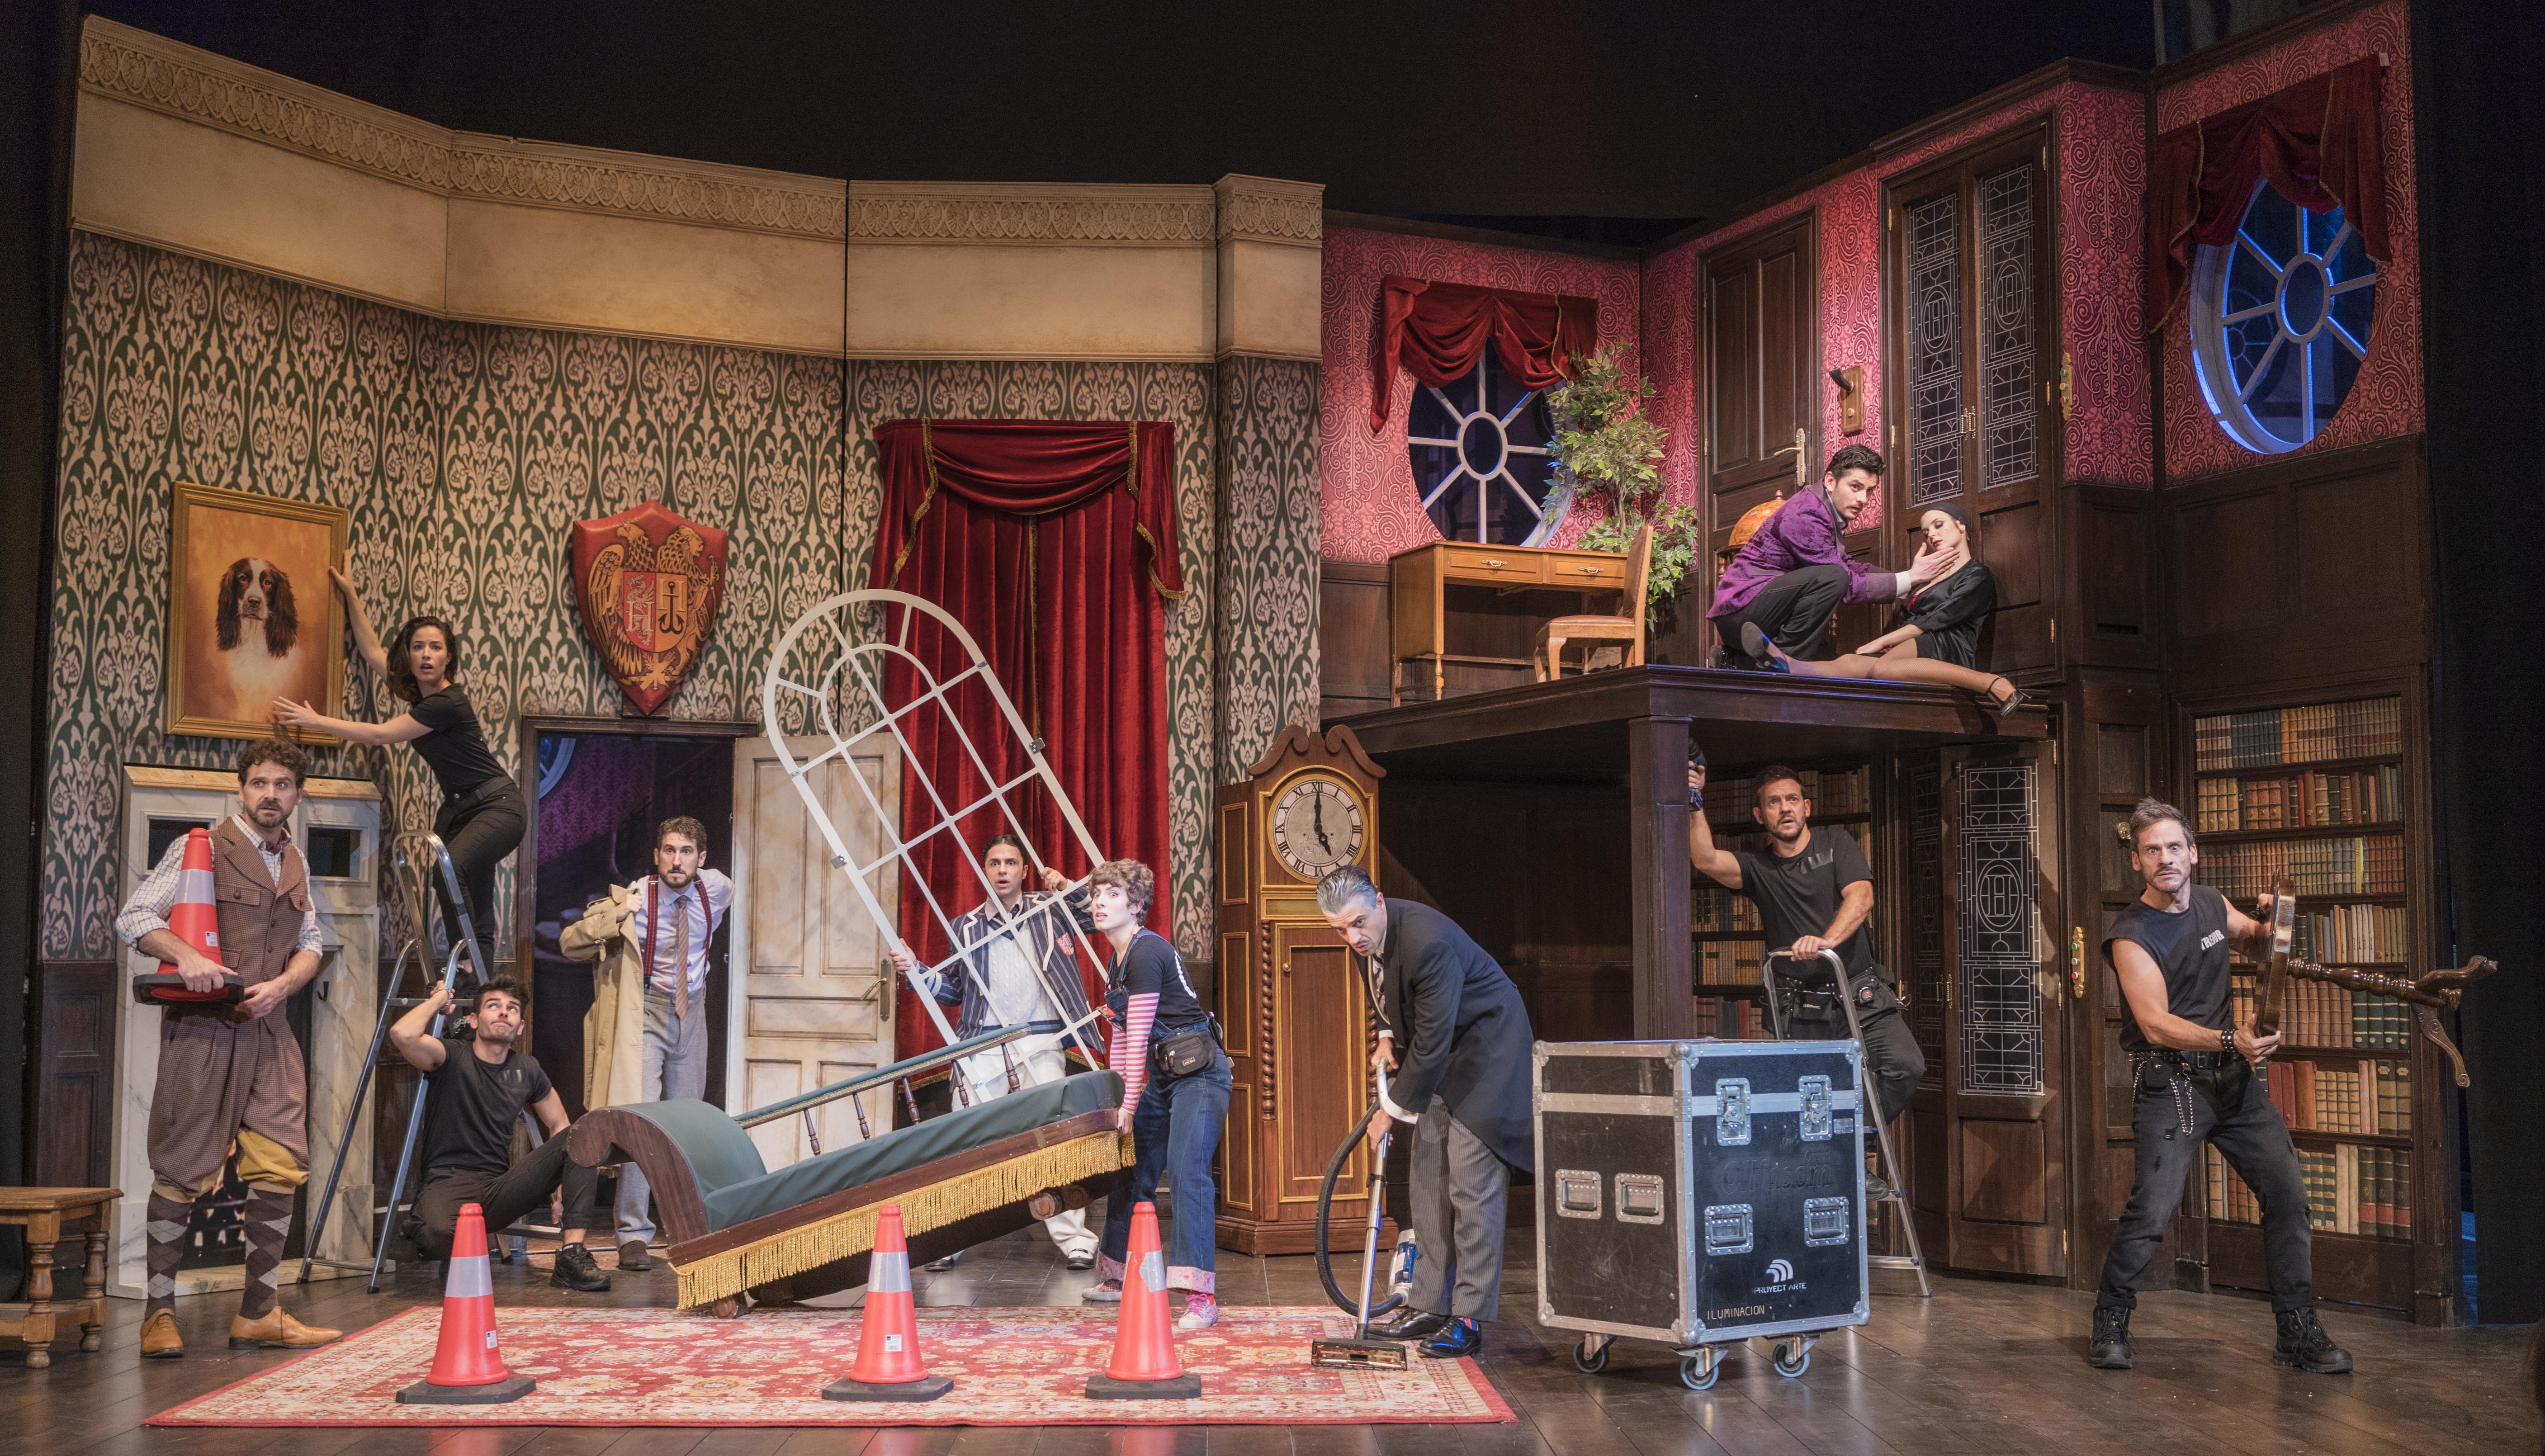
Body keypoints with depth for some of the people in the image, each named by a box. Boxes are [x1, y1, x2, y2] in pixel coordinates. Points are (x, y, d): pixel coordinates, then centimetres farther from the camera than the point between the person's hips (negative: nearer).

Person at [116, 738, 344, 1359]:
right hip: (202, 1028, -6)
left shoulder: (297, 865, 16)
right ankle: (159, 1312, 7)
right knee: (183, 1170, -2)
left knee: (281, 1166, 1)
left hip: (268, 1028, 6)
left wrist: (280, 986, -4)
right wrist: (185, 955, -24)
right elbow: (133, 918, -6)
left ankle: (258, 1313, 8)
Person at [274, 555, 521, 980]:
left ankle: (474, 975, -31)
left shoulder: (447, 702, -19)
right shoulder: (419, 691, 7)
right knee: (477, 925, 1)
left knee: (449, 868, -32)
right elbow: (373, 651, 22)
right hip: (459, 808, 9)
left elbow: (379, 735, -17)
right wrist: (351, 594, 24)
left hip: (497, 805, -9)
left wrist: (315, 721, -9)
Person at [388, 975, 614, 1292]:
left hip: (500, 1190, 5)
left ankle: (572, 1257, -23)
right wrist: (439, 998, -6)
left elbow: (559, 1125, 22)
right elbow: (402, 1035, -26)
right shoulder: (453, 1057, -4)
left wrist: (557, 1175, 4)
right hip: (448, 1186, -5)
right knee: (440, 1235, -40)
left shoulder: (526, 1070, 11)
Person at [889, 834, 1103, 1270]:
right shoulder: (966, 927, 15)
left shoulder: (1049, 908, 10)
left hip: (1041, 1041, -2)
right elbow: (956, 991, 18)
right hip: (983, 1043, 2)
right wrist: (916, 970, 4)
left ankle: (1075, 1241, -1)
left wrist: (1070, 889, 0)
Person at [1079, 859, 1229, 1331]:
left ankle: (1201, 1296, -24)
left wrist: (1129, 1106, -14)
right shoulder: (1117, 960, 14)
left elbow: (1138, 1036, -17)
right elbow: (1122, 1038, 20)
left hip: (1199, 1071, -10)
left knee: (1186, 1171, -20)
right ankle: (1119, 1279, 27)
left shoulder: (1147, 952, -17)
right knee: (1132, 1172, 13)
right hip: (1162, 1076, 10)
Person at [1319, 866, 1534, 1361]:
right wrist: (1388, 1035, 4)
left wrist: (1392, 1109, -20)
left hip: (1484, 1051, -9)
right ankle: (1431, 1306, 15)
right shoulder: (1371, 932, -6)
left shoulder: (1428, 943, -33)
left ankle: (1469, 1320, -9)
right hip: (1439, 1057, 9)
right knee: (1428, 1182, 9)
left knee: (1471, 1185, -12)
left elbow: (1432, 1042, -29)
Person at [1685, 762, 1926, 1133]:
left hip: (1861, 995, -1)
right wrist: (1694, 804, -21)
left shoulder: (1836, 844, 9)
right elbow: (1707, 860, -10)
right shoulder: (1758, 869, 10)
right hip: (1803, 1013, 1)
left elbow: (1861, 896, -9)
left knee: (1905, 1065, -22)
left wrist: (1827, 940, -27)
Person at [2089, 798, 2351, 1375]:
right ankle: (2110, 1324, 4)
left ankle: (2299, 1334, 11)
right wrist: (2231, 1040, -35)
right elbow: (2156, 1024, -22)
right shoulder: (2131, 936, -13)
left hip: (2234, 1074, 6)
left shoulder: (2212, 904, 7)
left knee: (2287, 1192, 0)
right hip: (2172, 1082, -6)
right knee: (2152, 1208, -15)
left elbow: (2257, 946, 27)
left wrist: (2266, 924, 3)